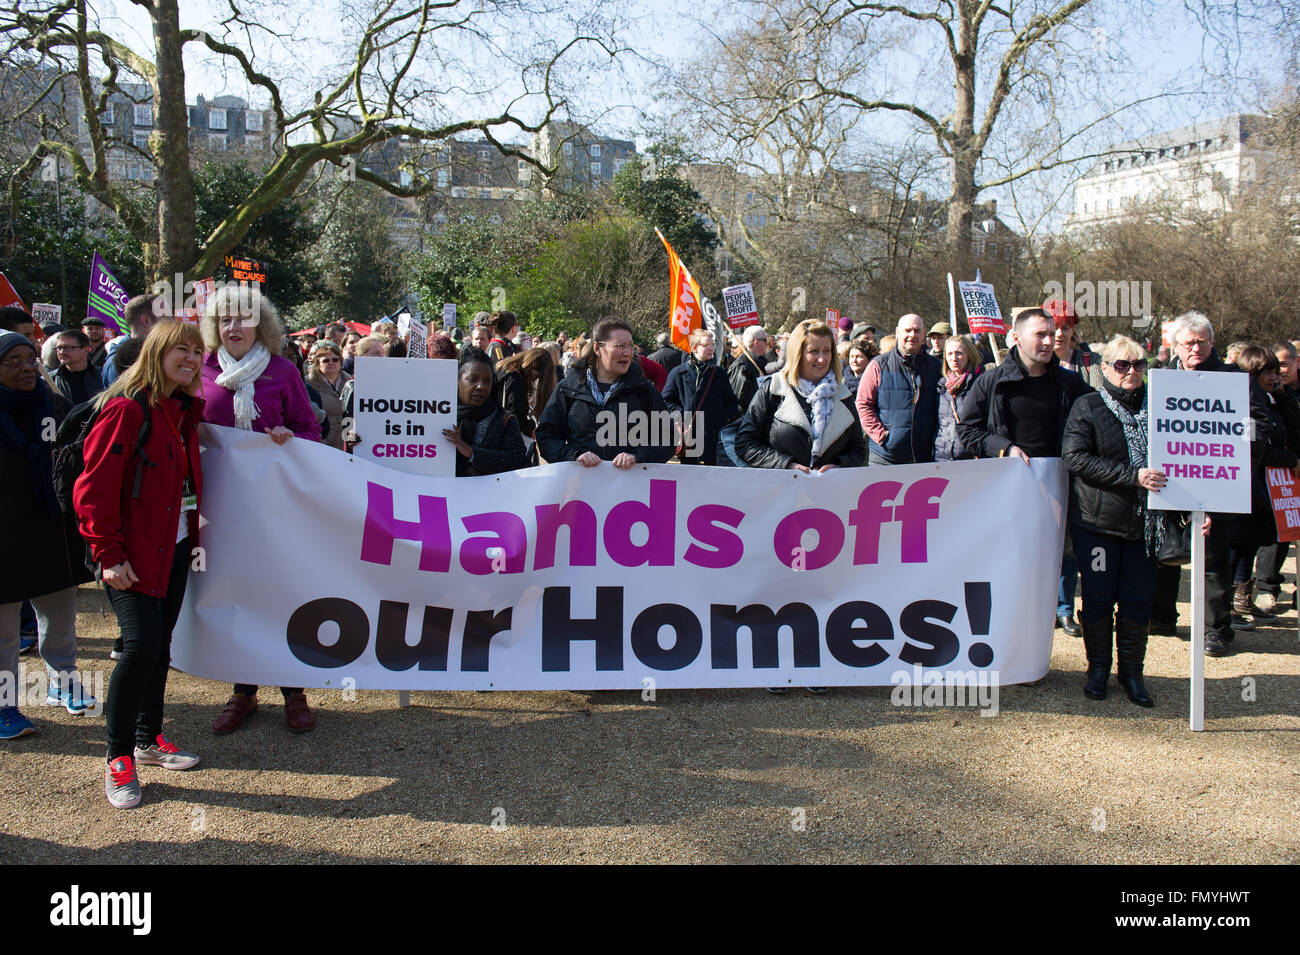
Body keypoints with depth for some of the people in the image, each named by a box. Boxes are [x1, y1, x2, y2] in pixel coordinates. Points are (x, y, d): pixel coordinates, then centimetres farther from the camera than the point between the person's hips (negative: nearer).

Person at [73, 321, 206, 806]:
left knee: (160, 643, 14)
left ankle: (147, 738, 27)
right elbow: (94, 488, -16)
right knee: (141, 645, -13)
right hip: (135, 552, -8)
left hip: (175, 545, 8)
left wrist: (194, 534, 11)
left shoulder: (184, 410, 11)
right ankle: (118, 757, 2)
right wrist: (109, 554, -17)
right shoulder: (126, 410, -13)